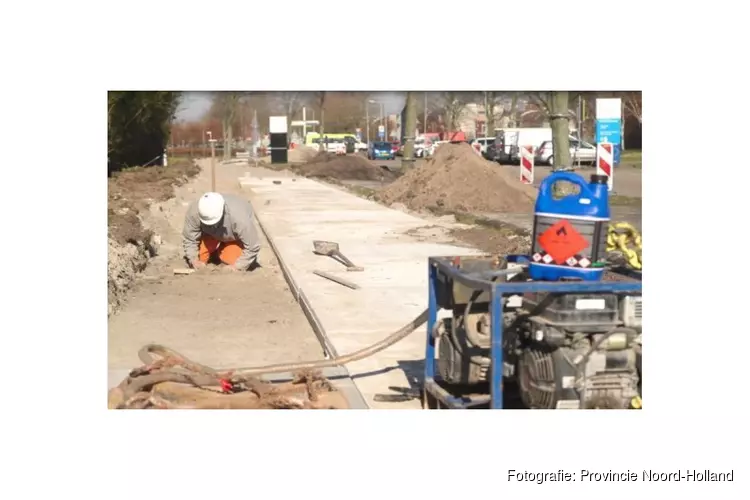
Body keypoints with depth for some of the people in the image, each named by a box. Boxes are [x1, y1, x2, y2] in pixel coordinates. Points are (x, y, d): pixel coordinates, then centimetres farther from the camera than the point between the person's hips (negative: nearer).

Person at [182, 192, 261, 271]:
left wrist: (237, 266, -33)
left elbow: (253, 247, -34)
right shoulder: (194, 212, -37)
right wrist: (194, 260, -35)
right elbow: (189, 240, -23)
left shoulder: (239, 218, -45)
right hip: (209, 233, 2)